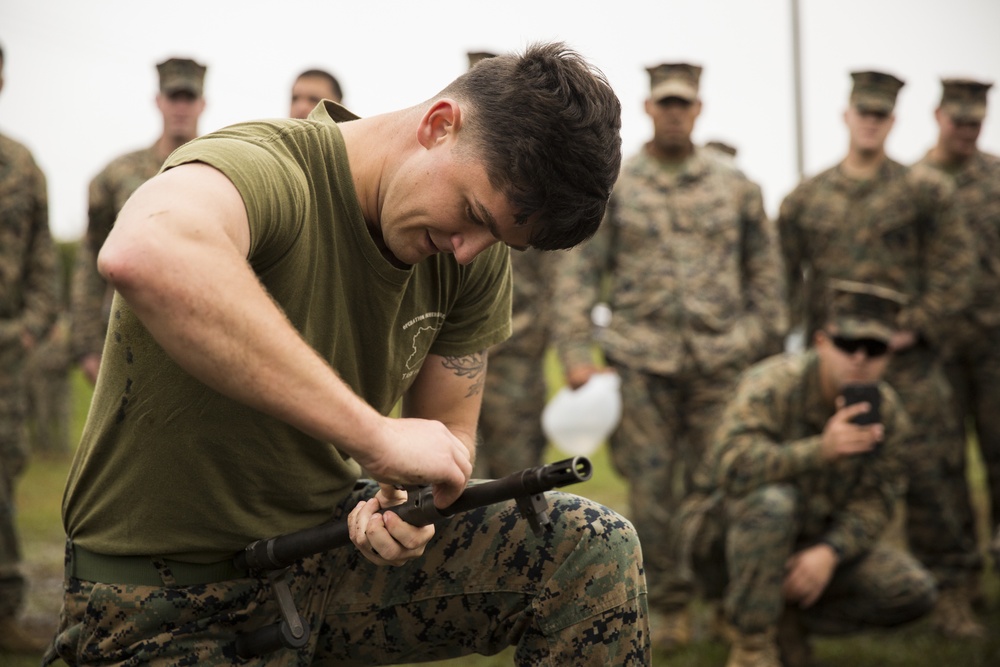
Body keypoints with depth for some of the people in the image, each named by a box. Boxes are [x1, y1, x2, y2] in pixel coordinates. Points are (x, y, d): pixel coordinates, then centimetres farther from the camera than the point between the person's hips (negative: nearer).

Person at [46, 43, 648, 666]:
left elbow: (447, 434, 7)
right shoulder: (263, 167, -27)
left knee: (593, 551, -9)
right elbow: (144, 256, -51)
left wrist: (403, 502, -19)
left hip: (326, 542, 6)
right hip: (170, 602, -6)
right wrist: (376, 436, -46)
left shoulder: (479, 261, -4)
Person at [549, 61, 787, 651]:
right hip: (641, 363, 0)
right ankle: (670, 608, 11)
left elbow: (766, 274, 12)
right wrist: (576, 354, -6)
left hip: (721, 363, 1)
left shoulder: (736, 187, 9)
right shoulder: (612, 188, 5)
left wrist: (768, 349, 6)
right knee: (652, 492, 0)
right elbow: (578, 274, 2)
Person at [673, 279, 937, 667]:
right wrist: (820, 449, -45)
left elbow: (873, 504, -10)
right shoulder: (774, 384, -23)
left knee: (914, 592, -13)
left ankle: (787, 619, 5)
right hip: (722, 542, -5)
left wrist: (829, 552, -29)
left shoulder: (889, 414, -5)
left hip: (817, 543, 5)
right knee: (772, 499, -39)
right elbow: (730, 466, -38)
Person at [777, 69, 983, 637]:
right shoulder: (807, 199, 9)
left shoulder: (926, 191, 3)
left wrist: (915, 330, -8)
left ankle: (952, 595, 2)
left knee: (931, 473, -5)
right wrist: (812, 332, 4)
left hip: (907, 359, -2)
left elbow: (956, 270, 0)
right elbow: (782, 278, 12)